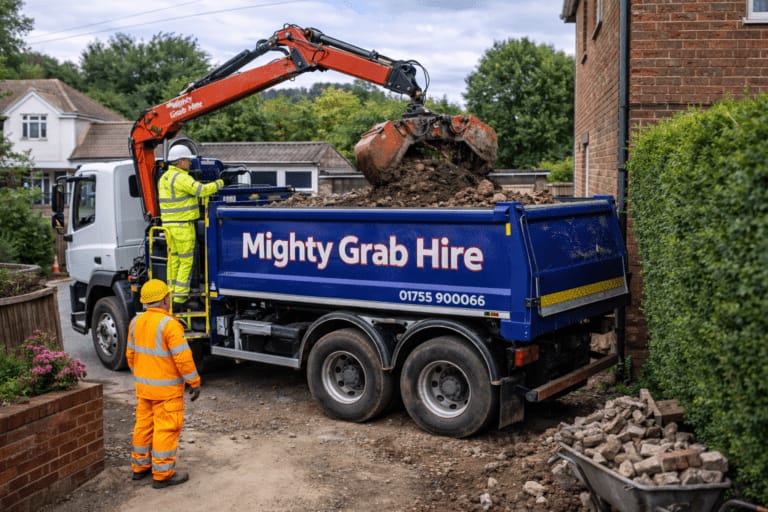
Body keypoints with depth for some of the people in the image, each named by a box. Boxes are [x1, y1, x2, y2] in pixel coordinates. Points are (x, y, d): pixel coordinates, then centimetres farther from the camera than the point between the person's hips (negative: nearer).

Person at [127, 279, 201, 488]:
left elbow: (130, 353, 12)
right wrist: (194, 382, -11)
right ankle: (162, 474, 4)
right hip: (166, 388, -8)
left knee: (144, 424, 18)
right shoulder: (169, 324, -21)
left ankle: (140, 466, 29)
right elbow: (183, 357, -21)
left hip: (143, 385, 8)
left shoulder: (136, 322, 3)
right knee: (166, 428, 0)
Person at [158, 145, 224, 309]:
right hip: (182, 225, -9)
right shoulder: (181, 178, -16)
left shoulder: (164, 177, 15)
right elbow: (201, 190, -23)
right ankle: (179, 299, -2)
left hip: (168, 224, 9)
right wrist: (219, 184, -9)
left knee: (173, 260, 13)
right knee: (186, 262, -3)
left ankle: (172, 295, 18)